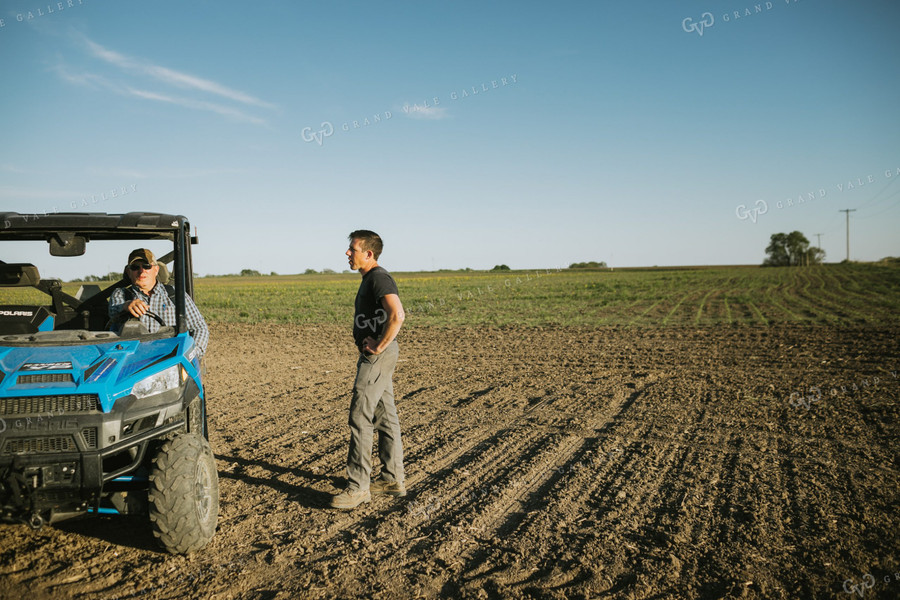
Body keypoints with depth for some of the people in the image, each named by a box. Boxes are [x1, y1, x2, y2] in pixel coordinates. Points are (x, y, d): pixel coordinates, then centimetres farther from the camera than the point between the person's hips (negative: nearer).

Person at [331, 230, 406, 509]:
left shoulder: (379, 278, -15)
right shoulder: (370, 279, 17)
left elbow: (397, 315, -30)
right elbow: (394, 313, 29)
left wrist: (380, 345, -21)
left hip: (377, 355, -11)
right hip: (374, 354, 11)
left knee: (360, 417, -8)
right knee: (385, 416, 13)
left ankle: (358, 487, -2)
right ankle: (393, 479, 21)